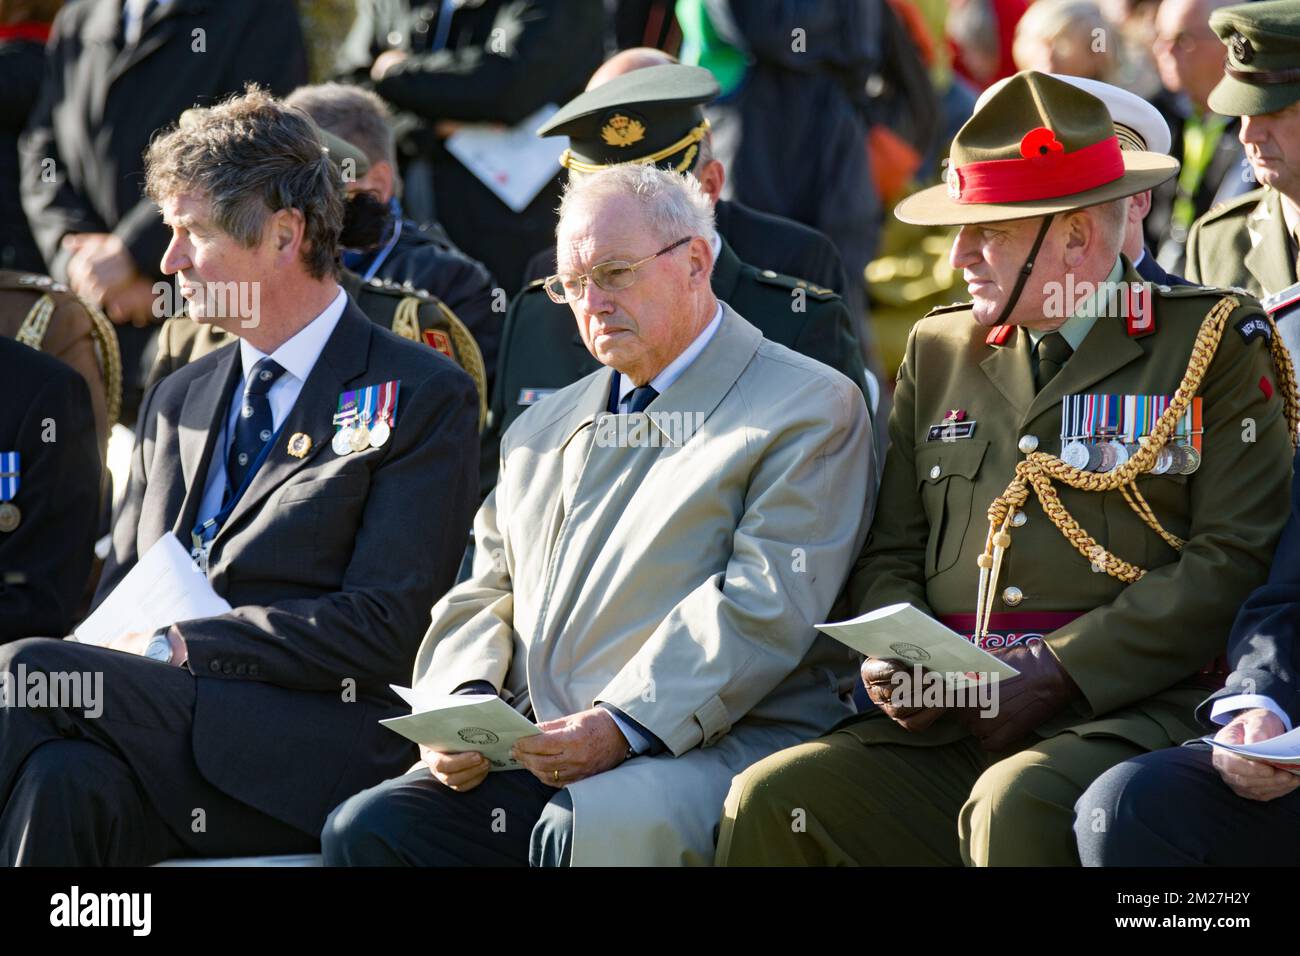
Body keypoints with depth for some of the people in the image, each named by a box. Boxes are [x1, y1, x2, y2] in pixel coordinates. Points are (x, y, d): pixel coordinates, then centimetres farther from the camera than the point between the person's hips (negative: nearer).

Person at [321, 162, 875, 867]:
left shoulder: (811, 408, 2)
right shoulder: (546, 428, 26)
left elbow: (765, 607, -10)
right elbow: (486, 592, 24)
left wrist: (622, 726, -20)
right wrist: (461, 703, 0)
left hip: (705, 750, -6)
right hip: (530, 755, 6)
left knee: (587, 832, -37)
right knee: (365, 829, -19)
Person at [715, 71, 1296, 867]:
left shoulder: (1210, 346, 5)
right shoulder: (940, 352, 21)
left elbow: (1233, 561, -5)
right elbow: (890, 554, 23)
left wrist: (1055, 671, -13)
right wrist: (892, 657, -1)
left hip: (1123, 710, -5)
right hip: (946, 726, 5)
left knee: (1016, 807, -36)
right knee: (771, 798, -20)